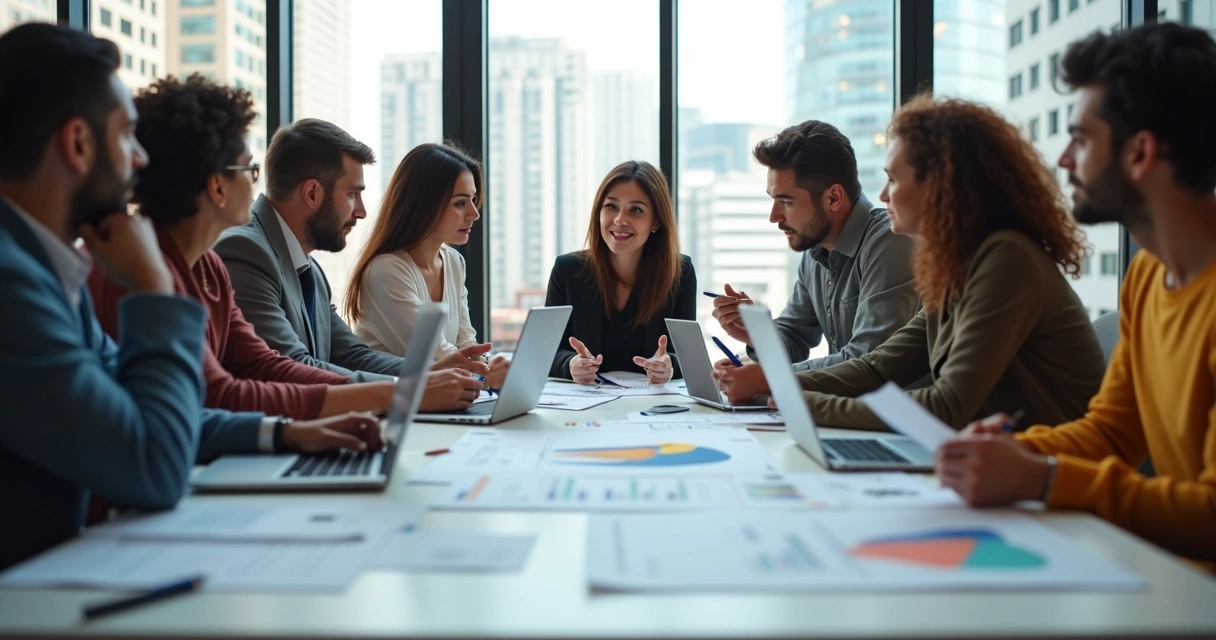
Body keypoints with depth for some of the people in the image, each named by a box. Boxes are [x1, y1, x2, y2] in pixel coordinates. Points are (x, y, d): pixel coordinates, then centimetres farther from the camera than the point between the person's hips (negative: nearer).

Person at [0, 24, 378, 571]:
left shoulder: (46, 262, 6)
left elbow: (136, 416, 15)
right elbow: (156, 470, -23)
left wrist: (282, 433, 6)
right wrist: (154, 289, -14)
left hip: (52, 561, 8)